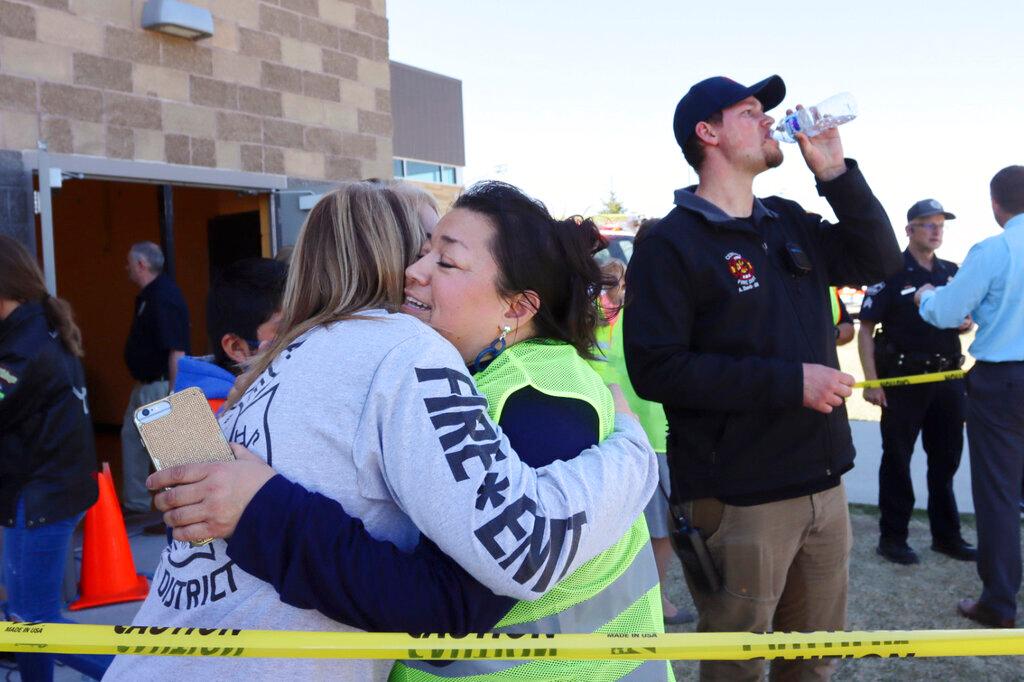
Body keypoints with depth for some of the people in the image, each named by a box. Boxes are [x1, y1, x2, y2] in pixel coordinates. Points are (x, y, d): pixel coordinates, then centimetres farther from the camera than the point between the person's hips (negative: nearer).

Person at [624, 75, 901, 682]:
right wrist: (789, 381, -21)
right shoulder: (672, 244, -11)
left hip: (822, 485, 7)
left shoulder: (790, 223, 12)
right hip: (738, 499, -7)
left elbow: (880, 261, 13)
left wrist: (835, 171, 2)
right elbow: (656, 369, -20)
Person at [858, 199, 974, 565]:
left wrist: (966, 324, -2)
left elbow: (964, 318, 23)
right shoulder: (891, 273, -6)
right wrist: (871, 382, -17)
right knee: (897, 459, 3)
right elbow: (866, 330, -10)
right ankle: (892, 538, 12)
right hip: (904, 380, -6)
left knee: (946, 458, 13)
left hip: (948, 378, 6)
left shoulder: (952, 273, 11)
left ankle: (946, 535, 25)